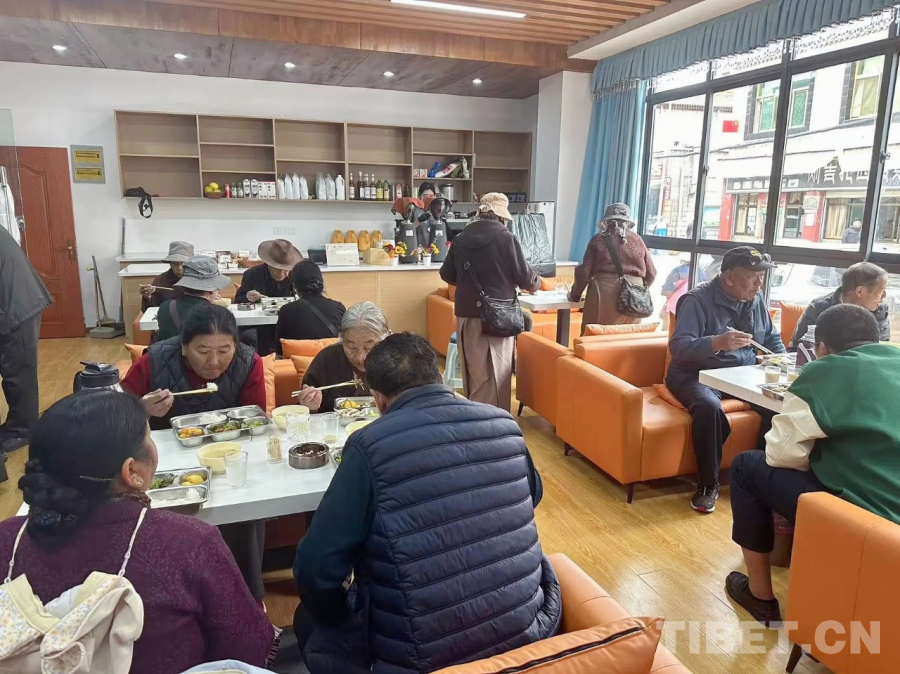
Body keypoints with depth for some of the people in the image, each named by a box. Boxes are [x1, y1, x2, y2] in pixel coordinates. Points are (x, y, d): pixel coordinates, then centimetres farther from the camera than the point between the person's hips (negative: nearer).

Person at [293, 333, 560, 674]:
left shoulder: (370, 445, -17)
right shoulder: (503, 422, -5)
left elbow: (316, 568, -14)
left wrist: (340, 619, 6)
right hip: (523, 629, 4)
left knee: (310, 620, 22)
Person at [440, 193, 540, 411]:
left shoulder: (461, 238, 4)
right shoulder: (506, 238, -10)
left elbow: (447, 274, 15)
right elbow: (526, 277, -6)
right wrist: (535, 283, 17)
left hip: (467, 313, 5)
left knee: (472, 371, 16)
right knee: (495, 374, 2)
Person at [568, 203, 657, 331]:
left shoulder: (599, 240, 5)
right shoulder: (637, 240, 12)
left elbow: (584, 272, 1)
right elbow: (651, 273, 15)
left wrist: (575, 294, 15)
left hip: (604, 293, -3)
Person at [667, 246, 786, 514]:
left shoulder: (757, 300, 8)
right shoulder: (697, 300, -15)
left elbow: (772, 339, 19)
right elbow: (678, 347, -25)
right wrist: (718, 342, -41)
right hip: (697, 375, -6)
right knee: (708, 407, -36)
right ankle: (708, 485, -18)